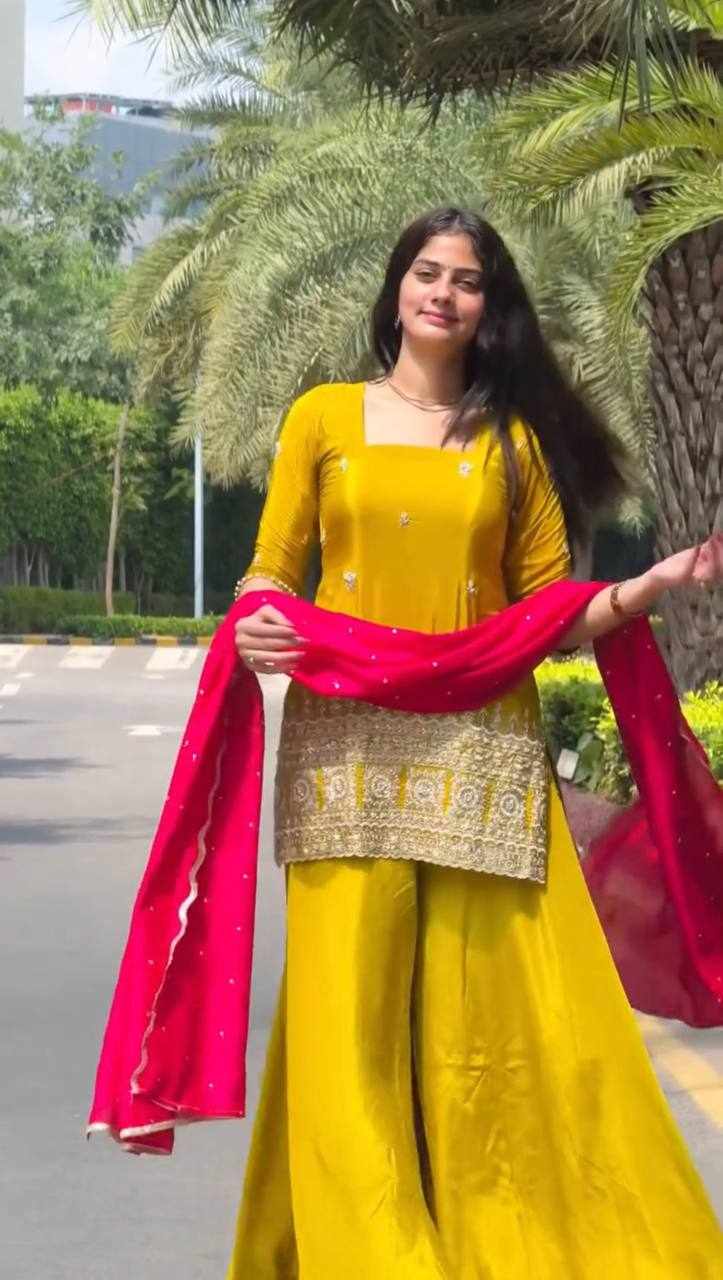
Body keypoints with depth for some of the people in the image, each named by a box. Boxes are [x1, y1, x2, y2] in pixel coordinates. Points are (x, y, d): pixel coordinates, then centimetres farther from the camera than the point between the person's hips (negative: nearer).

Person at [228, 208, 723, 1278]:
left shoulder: (515, 439, 13)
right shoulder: (323, 417, 10)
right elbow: (270, 573, 10)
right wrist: (255, 627, -12)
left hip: (482, 747, 1)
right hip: (348, 745, -1)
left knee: (496, 1016, -4)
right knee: (354, 1008, -5)